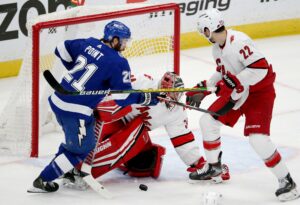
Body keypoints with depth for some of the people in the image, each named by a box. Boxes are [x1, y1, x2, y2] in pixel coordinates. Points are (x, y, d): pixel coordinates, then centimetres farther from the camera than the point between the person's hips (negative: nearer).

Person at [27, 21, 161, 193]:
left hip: (58, 100, 7)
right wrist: (147, 98, -1)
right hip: (76, 111, -7)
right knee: (81, 148, 12)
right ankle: (43, 181, 12)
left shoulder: (88, 43, 6)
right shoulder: (119, 63, -13)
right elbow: (123, 97, -14)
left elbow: (62, 49, 19)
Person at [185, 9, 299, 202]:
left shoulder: (238, 41, -28)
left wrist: (234, 82, -33)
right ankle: (213, 166, 30)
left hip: (260, 93, -10)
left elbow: (260, 68, -34)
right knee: (208, 120, 10)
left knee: (258, 138, -21)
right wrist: (203, 90, 12)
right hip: (236, 92, 10)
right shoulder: (217, 47, 3)